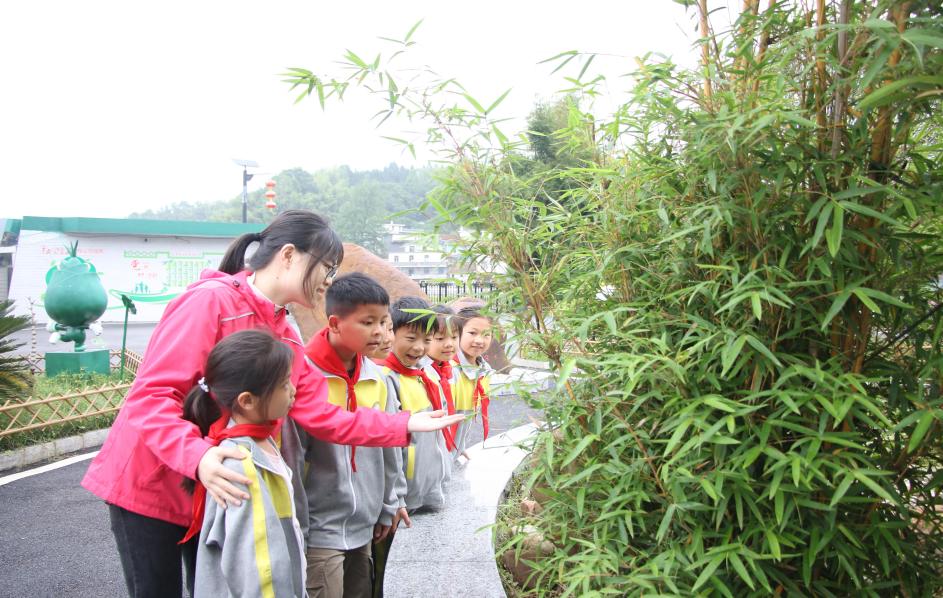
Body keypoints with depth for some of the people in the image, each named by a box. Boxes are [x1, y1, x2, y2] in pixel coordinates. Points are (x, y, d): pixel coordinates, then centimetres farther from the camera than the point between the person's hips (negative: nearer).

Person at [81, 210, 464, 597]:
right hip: (150, 485, -7)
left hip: (217, 494, 7)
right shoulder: (211, 300, -20)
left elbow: (322, 416, -3)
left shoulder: (286, 339, 3)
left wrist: (405, 425, -8)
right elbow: (151, 396, -25)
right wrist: (198, 456, -40)